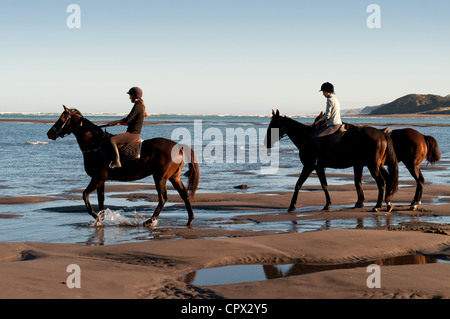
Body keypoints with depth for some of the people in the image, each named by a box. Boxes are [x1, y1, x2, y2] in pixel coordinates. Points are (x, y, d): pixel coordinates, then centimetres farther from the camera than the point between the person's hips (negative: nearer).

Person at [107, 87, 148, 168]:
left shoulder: (137, 106, -14)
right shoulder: (140, 105, 16)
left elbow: (127, 120, -19)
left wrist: (115, 122, -7)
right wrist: (119, 123, 14)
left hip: (132, 134, -11)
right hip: (135, 134, 11)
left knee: (112, 140, -19)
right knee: (115, 139, 23)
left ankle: (116, 162, -25)